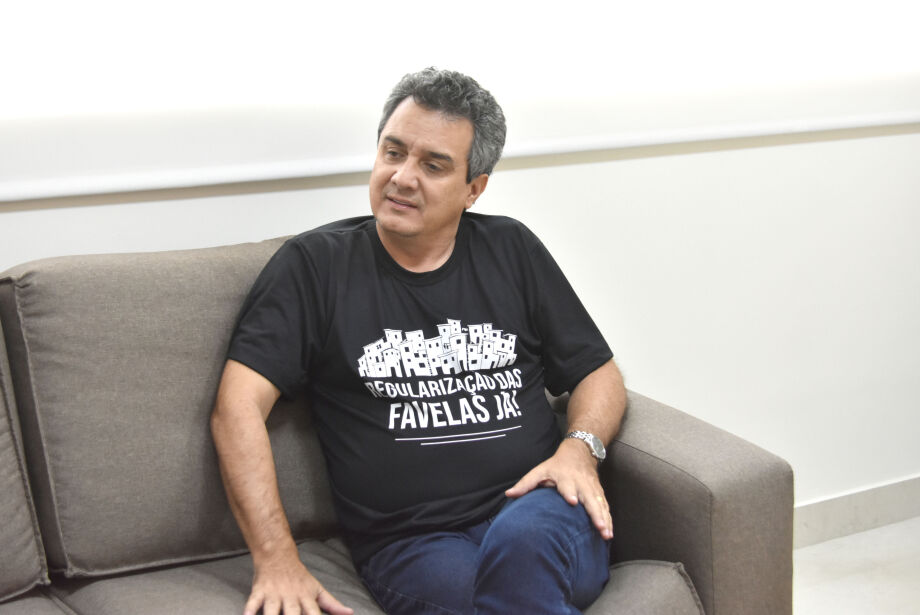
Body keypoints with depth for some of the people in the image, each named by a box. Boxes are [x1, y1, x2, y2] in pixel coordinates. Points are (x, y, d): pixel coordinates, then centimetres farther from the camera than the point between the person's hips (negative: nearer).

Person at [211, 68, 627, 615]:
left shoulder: (512, 251, 16)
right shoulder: (316, 265, 6)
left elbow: (599, 373, 20)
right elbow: (238, 408, -3)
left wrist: (580, 448, -3)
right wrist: (277, 562, -14)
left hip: (541, 514, 2)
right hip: (412, 546, -1)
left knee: (521, 539, -35)